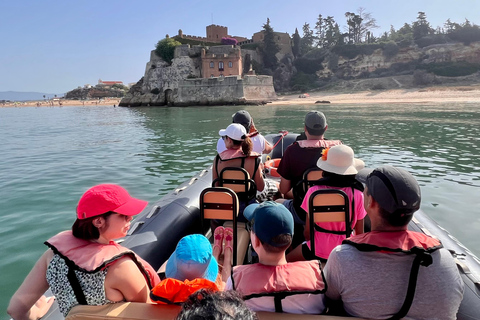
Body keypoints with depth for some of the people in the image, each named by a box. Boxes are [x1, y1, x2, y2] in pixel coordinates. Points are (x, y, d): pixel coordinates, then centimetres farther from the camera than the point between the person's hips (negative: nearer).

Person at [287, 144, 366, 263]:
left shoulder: (314, 192, -15)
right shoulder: (358, 194, -12)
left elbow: (307, 232, -10)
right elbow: (360, 234, -3)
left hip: (318, 252, -3)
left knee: (286, 259, 24)